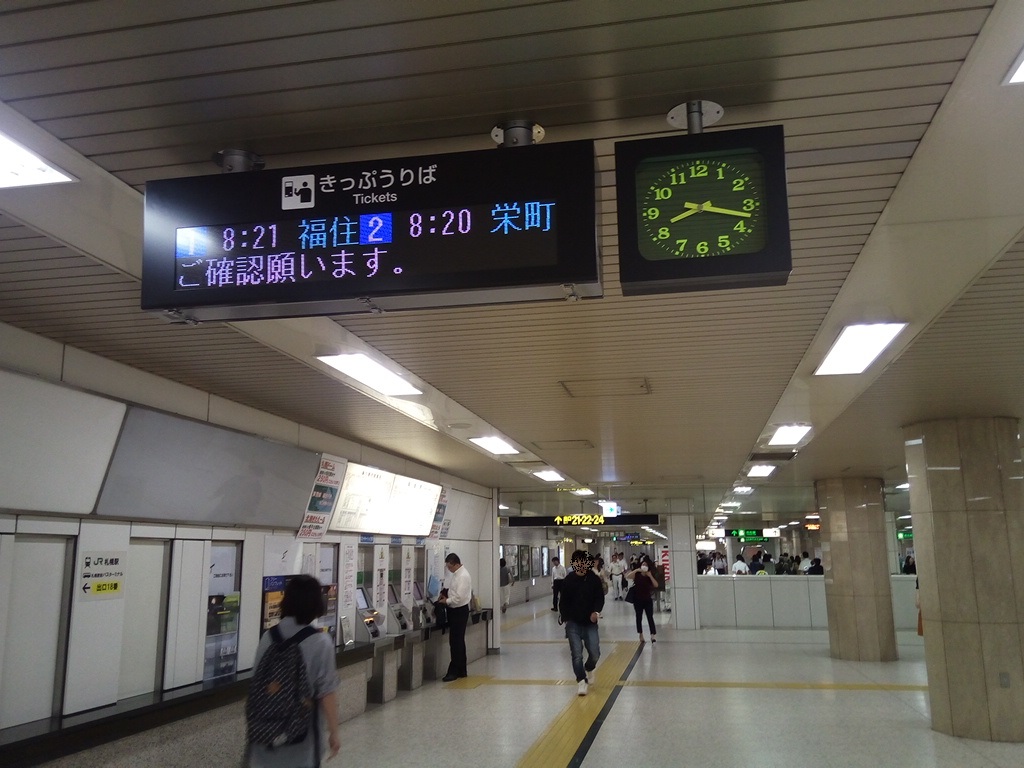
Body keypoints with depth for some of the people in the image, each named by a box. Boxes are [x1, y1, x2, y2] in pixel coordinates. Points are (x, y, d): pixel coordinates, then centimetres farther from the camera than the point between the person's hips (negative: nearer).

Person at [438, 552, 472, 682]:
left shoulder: (463, 576, -19)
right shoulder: (456, 574, 9)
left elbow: (459, 597, -23)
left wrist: (446, 601, -11)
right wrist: (445, 595, 4)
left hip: (460, 611, -10)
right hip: (455, 611, 10)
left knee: (456, 642, -5)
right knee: (458, 642, 15)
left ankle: (454, 671, 1)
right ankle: (461, 671, 23)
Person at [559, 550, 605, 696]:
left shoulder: (594, 579, -4)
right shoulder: (568, 581, -3)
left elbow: (600, 598, 1)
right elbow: (563, 602, 4)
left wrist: (596, 611, -17)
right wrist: (565, 618, -4)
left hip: (590, 622, 1)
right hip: (573, 623, -1)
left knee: (595, 653, 0)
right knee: (577, 654, -5)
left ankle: (589, 669, 33)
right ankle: (581, 680, 9)